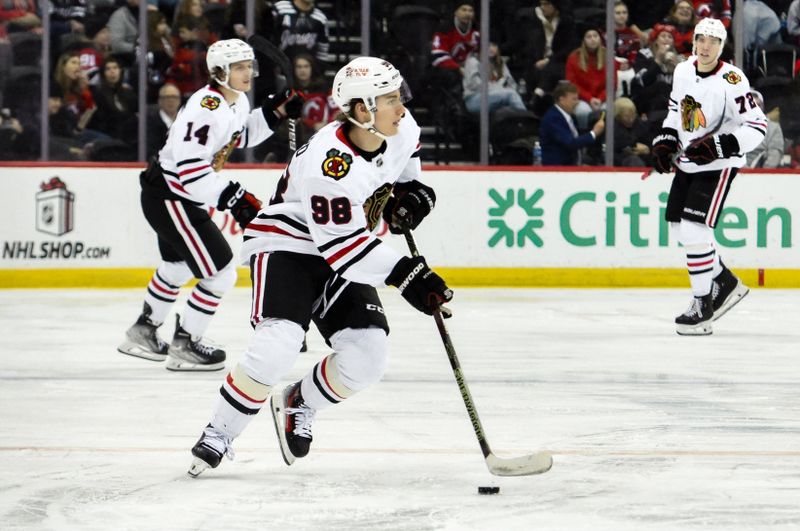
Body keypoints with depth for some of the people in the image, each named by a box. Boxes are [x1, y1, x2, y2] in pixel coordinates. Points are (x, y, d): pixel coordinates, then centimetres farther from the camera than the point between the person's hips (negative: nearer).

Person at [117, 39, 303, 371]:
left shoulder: (238, 101, 2)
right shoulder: (207, 108, -28)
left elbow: (241, 136, 23)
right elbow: (190, 166, -32)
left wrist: (274, 112, 9)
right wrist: (232, 197, -33)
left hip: (179, 196, 11)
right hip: (168, 197, -11)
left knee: (179, 266, 29)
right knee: (220, 273, -8)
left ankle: (142, 333, 46)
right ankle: (184, 347, 5)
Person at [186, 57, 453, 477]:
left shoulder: (402, 129, -9)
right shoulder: (330, 161, -32)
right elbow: (341, 244, -32)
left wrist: (410, 190, 3)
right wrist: (404, 273, -36)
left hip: (342, 257, 7)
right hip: (286, 244, -7)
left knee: (366, 356, -9)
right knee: (276, 346, -27)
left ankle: (298, 405, 19)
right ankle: (218, 435, -9)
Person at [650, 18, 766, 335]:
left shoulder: (731, 81, -20)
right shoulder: (683, 71, 2)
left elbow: (757, 127, -20)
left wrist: (718, 145, -28)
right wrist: (665, 141, 6)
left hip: (718, 165, -8)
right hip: (687, 163, 8)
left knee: (694, 229, -17)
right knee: (678, 225, 11)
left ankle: (703, 306, -9)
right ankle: (725, 284, 27)